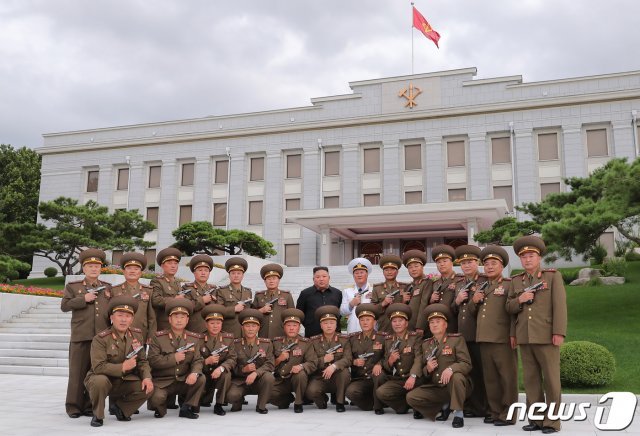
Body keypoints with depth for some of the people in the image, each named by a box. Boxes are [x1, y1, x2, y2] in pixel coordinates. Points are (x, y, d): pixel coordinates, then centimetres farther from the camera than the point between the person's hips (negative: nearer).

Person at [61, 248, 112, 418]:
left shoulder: (108, 287, 14)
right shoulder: (72, 286, 8)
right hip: (81, 336, -2)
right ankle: (74, 406, 12)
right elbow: (64, 306, -1)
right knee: (78, 372, 2)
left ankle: (90, 406, 14)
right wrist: (83, 299, -11)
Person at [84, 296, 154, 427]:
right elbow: (98, 367, -25)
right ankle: (97, 415, -9)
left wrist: (147, 377, -16)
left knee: (148, 388, -16)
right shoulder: (101, 339, -16)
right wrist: (122, 367, -32)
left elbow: (142, 361, 3)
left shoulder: (137, 335, 0)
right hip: (104, 378, -4)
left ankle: (120, 408, 12)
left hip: (125, 381, 5)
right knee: (100, 381, -38)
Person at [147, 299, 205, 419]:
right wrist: (174, 358, -21)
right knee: (157, 398, -31)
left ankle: (187, 408, -3)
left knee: (201, 379, -24)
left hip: (184, 381, 3)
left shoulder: (194, 338, 4)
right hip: (162, 381, -3)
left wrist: (194, 373, -25)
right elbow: (152, 360, -13)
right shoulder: (157, 337, -5)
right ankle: (160, 408, 8)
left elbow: (197, 360, -2)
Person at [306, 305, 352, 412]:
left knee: (344, 371, -33)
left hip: (337, 378, 0)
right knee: (311, 391, -30)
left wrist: (334, 366, -31)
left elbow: (347, 359, -13)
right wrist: (324, 360, -20)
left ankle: (340, 402, -13)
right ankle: (322, 400, 7)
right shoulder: (314, 341, 3)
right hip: (320, 378, 0)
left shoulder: (344, 339, 0)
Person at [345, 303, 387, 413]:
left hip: (376, 376, -2)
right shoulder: (353, 338, 9)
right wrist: (354, 362, -9)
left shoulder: (383, 337, 2)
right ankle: (370, 404, 3)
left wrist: (379, 364, -20)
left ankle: (378, 406, -12)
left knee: (379, 374, -37)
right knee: (350, 391, -30)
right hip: (359, 380, 2)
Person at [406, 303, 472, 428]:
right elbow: (421, 371, 12)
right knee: (411, 397, -13)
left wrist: (451, 368, -33)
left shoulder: (457, 339, -4)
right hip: (435, 388, 5)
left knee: (456, 377, -38)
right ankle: (444, 406, 8)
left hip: (454, 386, -5)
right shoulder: (425, 344, 9)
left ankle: (458, 414, -20)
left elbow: (467, 364, -13)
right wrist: (427, 369, -13)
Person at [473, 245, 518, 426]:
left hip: (502, 339, -6)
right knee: (490, 378, 11)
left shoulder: (509, 285, -1)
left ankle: (508, 414, 7)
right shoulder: (481, 287, 18)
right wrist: (474, 301, 4)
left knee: (507, 377, 0)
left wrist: (514, 335, -18)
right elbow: (473, 311, 26)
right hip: (483, 338, 6)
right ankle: (495, 411, 20)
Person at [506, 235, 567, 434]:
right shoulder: (516, 281, 14)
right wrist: (519, 300, -8)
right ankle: (536, 419, 15)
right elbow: (509, 308, 13)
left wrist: (559, 332, -13)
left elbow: (560, 305, -5)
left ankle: (552, 421, 8)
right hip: (524, 338, 4)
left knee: (551, 379, 1)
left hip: (546, 336, -4)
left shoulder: (553, 276, 2)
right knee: (531, 380, 8)